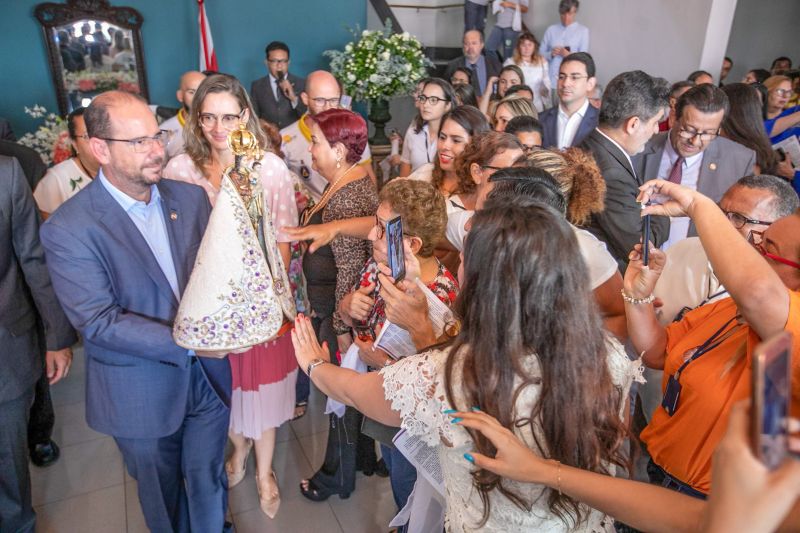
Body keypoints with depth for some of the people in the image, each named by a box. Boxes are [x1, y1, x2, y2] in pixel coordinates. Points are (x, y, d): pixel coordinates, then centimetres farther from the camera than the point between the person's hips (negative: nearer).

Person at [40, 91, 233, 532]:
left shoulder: (190, 197, -2)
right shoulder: (68, 229, -16)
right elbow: (98, 322, -19)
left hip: (208, 376, 3)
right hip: (142, 392, -3)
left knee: (208, 481, 22)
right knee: (161, 494, 23)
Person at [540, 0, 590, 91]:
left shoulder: (583, 30, 6)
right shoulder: (551, 30, 12)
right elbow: (541, 54, 13)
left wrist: (569, 55, -17)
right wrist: (551, 54, -9)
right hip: (550, 79, 2)